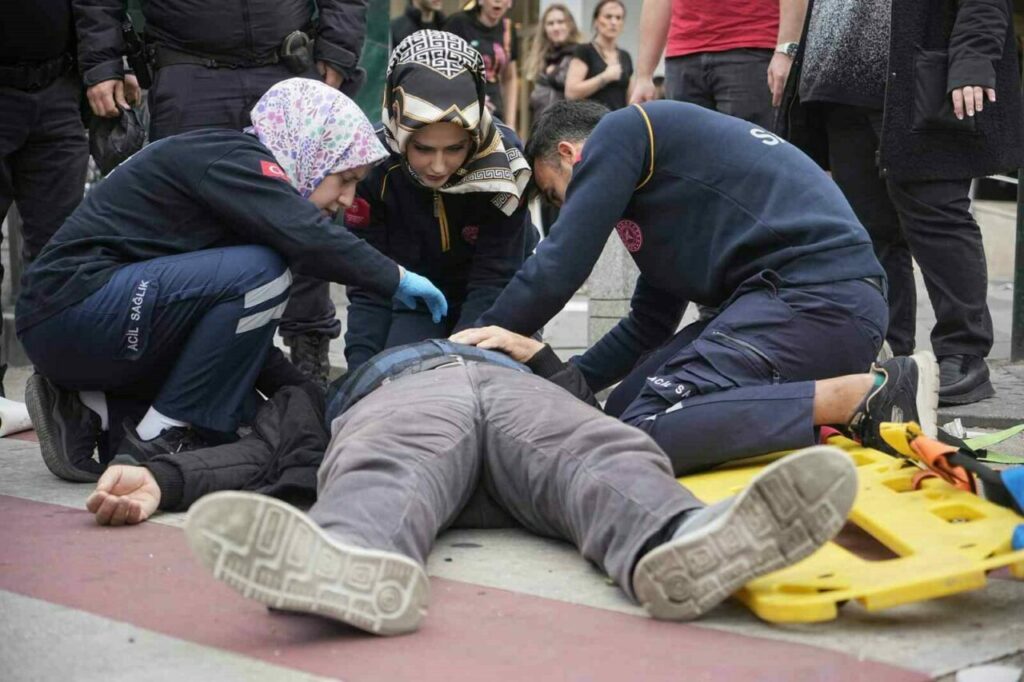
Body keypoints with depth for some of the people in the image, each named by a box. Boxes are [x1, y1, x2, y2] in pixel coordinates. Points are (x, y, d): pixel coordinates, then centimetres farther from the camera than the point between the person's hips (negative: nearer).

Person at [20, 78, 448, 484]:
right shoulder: (234, 160, -10)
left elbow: (243, 333, 19)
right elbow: (309, 240, -27)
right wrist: (396, 279, -13)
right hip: (69, 309, -10)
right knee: (261, 274, -22)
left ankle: (88, 411, 5)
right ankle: (159, 438, -14)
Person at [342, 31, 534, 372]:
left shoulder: (503, 163, -30)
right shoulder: (371, 168, -28)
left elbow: (492, 282, -27)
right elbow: (369, 287, -22)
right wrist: (361, 369, -36)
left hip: (489, 305, 0)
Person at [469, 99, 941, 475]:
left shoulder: (618, 131, 3)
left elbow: (560, 266, -4)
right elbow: (648, 327, 32)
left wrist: (484, 334, 11)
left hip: (816, 293, -10)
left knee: (644, 431, -22)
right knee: (624, 409, 7)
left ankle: (864, 395, -20)